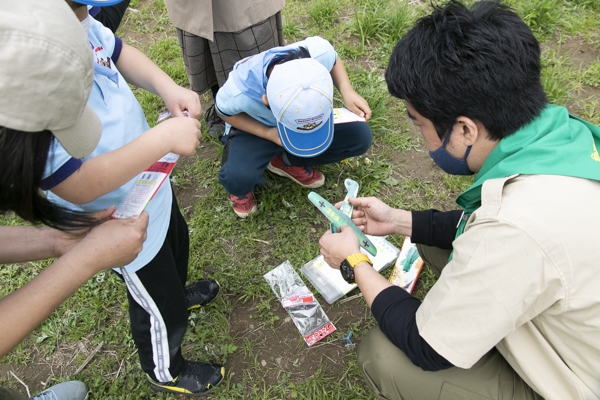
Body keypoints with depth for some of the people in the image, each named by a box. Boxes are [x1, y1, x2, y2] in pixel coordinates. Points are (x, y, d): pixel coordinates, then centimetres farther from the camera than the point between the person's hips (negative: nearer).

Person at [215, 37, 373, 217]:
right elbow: (225, 112, -14)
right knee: (237, 177, -33)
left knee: (360, 136, -15)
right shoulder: (239, 92, -40)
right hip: (257, 128, -3)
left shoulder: (319, 52, -34)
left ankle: (290, 163, 4)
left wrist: (348, 92, -24)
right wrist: (268, 134, -27)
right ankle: (242, 188, 7)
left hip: (305, 113, 4)